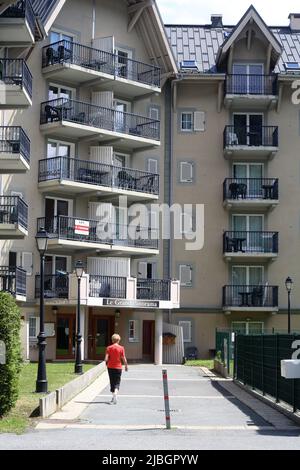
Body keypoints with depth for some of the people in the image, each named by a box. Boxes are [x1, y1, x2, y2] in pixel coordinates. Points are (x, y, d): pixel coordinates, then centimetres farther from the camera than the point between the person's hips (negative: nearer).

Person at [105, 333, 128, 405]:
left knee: (112, 382, 14)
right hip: (118, 367, -1)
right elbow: (123, 359, -6)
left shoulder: (109, 348, -3)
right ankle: (115, 394, -23)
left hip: (110, 367, 1)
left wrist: (107, 364, 13)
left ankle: (114, 397, 19)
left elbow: (106, 359, -7)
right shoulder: (121, 348, -6)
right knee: (117, 383, 2)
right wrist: (126, 366, 9)